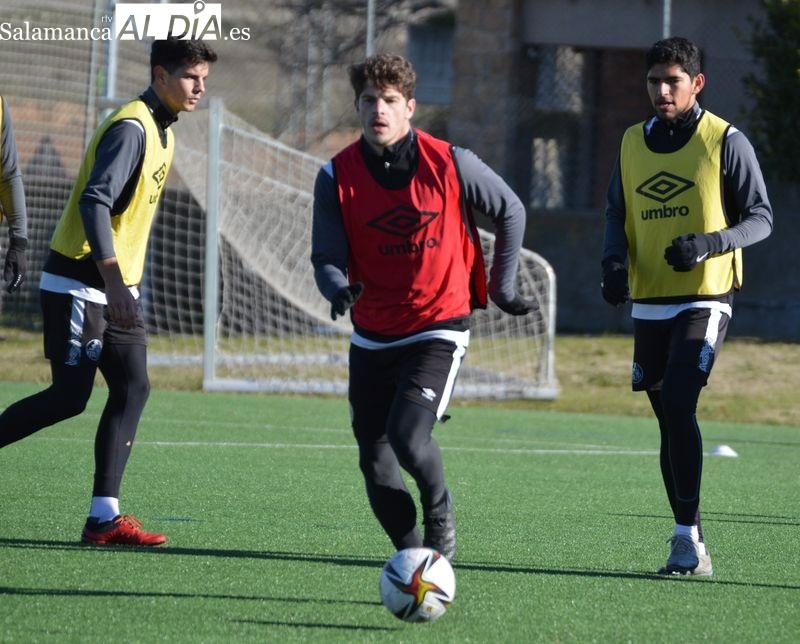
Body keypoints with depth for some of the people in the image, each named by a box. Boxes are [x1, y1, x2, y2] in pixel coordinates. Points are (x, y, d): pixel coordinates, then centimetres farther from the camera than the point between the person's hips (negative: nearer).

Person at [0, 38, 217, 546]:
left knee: (133, 388, 0)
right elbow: (94, 202, -26)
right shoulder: (131, 128, -17)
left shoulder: (161, 131, 14)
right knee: (69, 397, -10)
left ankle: (104, 517, -1)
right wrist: (113, 280, -33)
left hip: (116, 285, 9)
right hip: (78, 282, -9)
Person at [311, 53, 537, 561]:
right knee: (374, 461, 4)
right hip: (373, 336, 3)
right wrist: (338, 290, -29)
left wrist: (502, 286, 10)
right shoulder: (337, 176, -6)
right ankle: (410, 552, 22)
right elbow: (327, 257, -7)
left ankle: (440, 513, 8)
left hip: (439, 328, -3)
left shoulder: (450, 163, -10)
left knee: (407, 435, -22)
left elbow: (511, 212, 6)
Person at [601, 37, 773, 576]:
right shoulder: (633, 143, 11)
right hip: (649, 304, 6)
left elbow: (761, 218, -3)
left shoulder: (726, 143, -4)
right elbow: (618, 216, 17)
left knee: (679, 406, -20)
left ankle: (689, 538, -18)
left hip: (705, 300, -5)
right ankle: (691, 547, 13)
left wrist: (709, 243, -20)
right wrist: (615, 262, -3)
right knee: (669, 420, 7)